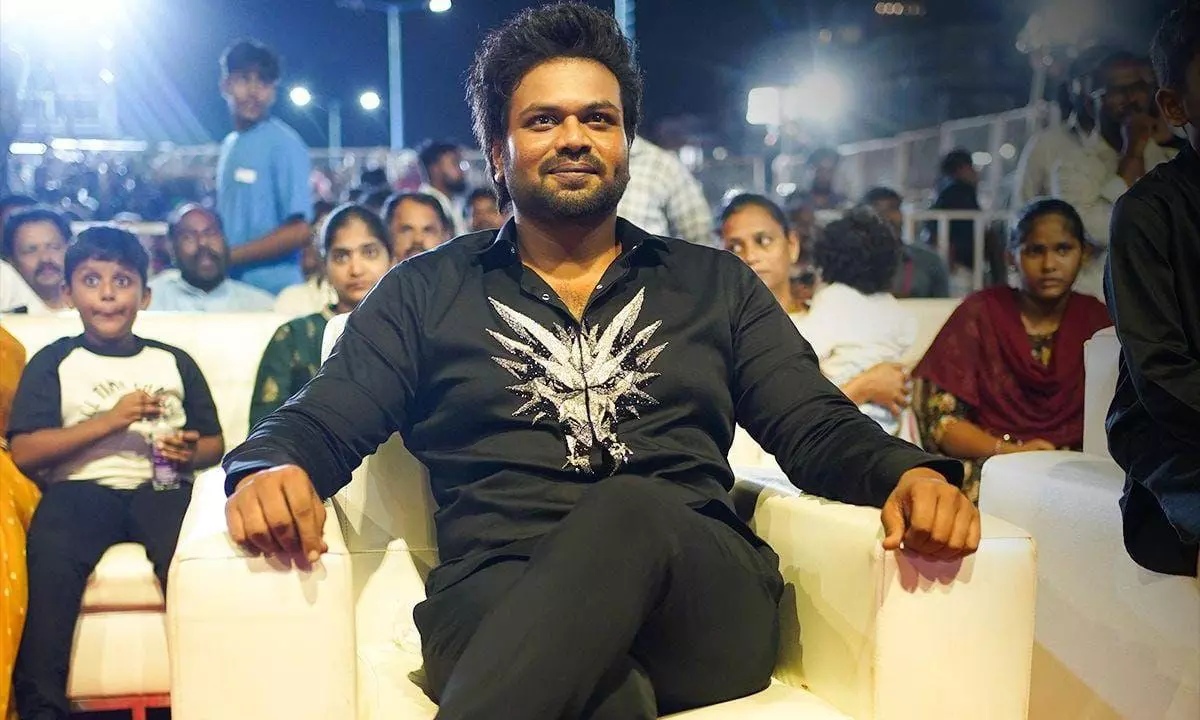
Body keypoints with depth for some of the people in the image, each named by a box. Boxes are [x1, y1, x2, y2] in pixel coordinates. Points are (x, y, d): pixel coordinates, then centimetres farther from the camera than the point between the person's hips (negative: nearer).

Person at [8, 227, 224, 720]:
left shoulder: (174, 362, 18)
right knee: (50, 555, -35)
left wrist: (191, 453, -4)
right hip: (82, 488, -1)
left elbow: (214, 444, 21)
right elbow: (24, 453, 1)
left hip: (159, 486, 1)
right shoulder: (53, 362, 13)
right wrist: (109, 420, -8)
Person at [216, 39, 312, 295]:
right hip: (229, 287, 6)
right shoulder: (229, 144, 13)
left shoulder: (283, 143, -9)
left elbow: (300, 231, -15)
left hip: (270, 289, -6)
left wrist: (229, 255, -14)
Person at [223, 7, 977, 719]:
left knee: (631, 510, -36)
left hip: (707, 603, 4)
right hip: (499, 600, -3)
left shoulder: (716, 283, 20)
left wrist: (909, 473, -10)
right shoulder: (425, 292, 17)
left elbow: (817, 429, 14)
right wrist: (269, 471, -16)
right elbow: (320, 425, 10)